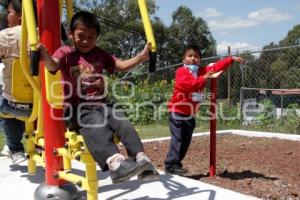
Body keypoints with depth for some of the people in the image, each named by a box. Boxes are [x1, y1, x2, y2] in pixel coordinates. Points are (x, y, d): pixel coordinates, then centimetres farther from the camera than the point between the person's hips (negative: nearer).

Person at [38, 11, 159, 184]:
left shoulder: (100, 54, 18)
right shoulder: (66, 53, 4)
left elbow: (121, 65, 10)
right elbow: (53, 66, -17)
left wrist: (141, 57, -5)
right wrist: (45, 56, -41)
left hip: (100, 105, 5)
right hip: (77, 108, -4)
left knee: (122, 122, -23)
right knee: (97, 125, -35)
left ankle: (142, 160, -29)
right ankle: (115, 162, -55)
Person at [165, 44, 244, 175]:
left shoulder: (202, 71, 11)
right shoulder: (181, 71, -10)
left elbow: (217, 66, 9)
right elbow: (186, 84, -28)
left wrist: (231, 59, 1)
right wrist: (203, 79, -33)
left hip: (190, 112, 7)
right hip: (177, 110, -7)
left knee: (186, 140, 10)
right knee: (177, 139, -11)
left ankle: (176, 163, 19)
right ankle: (171, 165, -7)